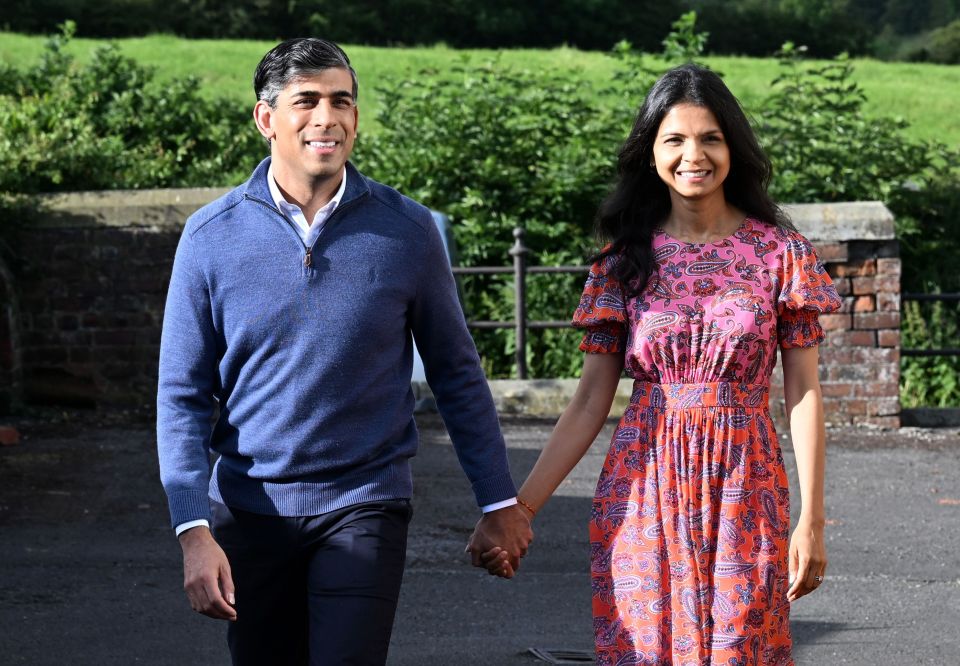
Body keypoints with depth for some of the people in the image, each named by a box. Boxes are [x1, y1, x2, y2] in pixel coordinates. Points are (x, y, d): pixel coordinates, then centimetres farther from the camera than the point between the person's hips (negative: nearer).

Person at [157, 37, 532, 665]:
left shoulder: (407, 229, -3)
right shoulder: (212, 236, -3)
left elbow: (456, 373, 6)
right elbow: (183, 395, -2)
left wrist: (500, 501, 7)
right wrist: (194, 531, -11)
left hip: (365, 508, -1)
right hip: (249, 510, 2)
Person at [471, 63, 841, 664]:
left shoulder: (780, 252, -1)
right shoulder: (626, 258, 3)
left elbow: (804, 393, 0)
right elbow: (591, 401, 2)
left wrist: (812, 520, -5)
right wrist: (519, 508, -5)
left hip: (744, 494, -1)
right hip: (644, 494, 1)